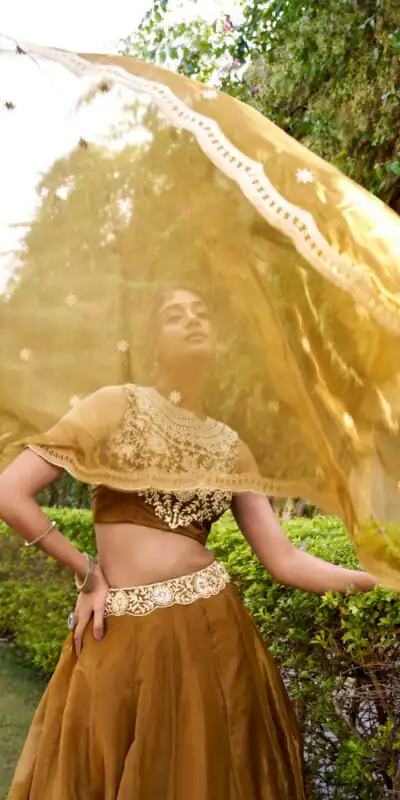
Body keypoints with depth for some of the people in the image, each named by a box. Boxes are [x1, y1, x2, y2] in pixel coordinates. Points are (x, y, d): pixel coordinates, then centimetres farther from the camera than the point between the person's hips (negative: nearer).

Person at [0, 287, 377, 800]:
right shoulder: (116, 406, -3)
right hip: (121, 638, -3)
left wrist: (381, 577, -5)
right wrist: (86, 573, -2)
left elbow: (283, 559, 5)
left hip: (211, 632, 3)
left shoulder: (229, 446, 9)